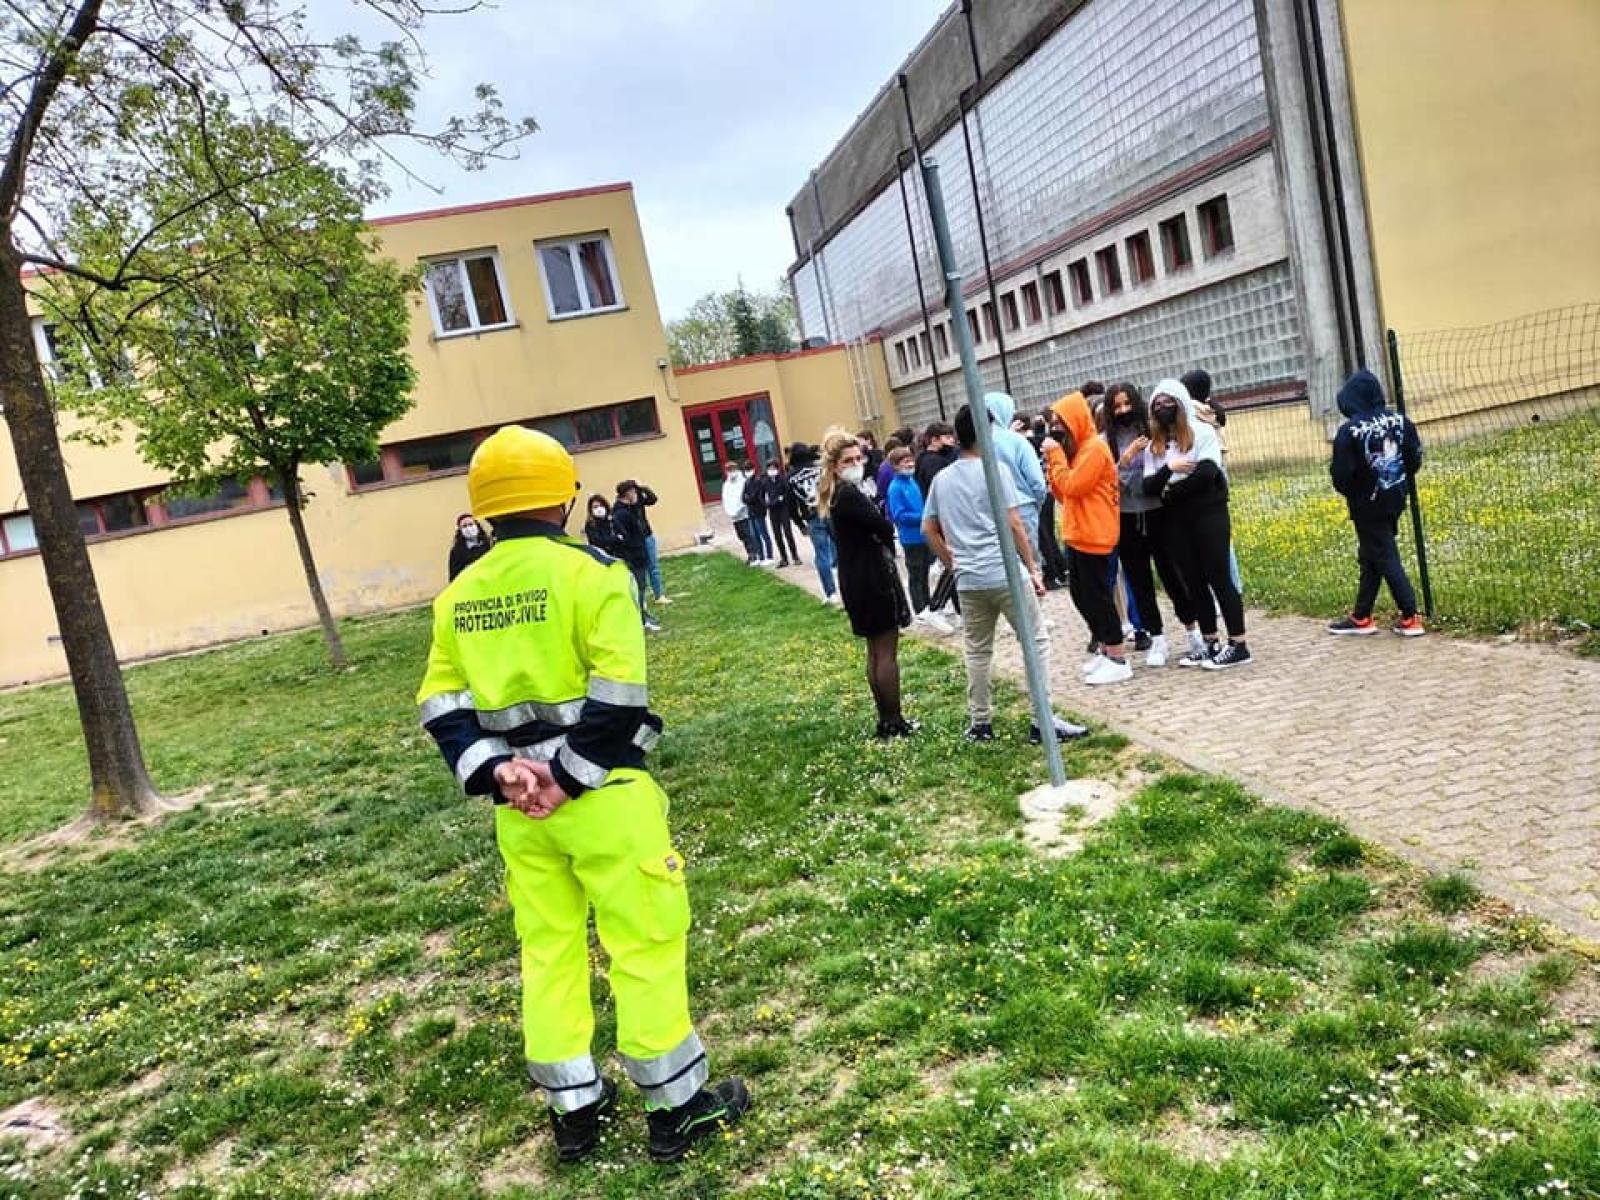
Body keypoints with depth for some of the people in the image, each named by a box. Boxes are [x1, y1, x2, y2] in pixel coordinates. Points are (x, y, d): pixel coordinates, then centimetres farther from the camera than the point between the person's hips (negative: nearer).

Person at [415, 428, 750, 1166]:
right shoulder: (589, 572, -11)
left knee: (547, 950, 17)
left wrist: (495, 773, -3)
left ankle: (573, 1111, 29)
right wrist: (570, 775, -14)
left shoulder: (457, 596, 7)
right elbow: (618, 691, -19)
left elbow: (442, 704, 5)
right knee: (645, 942, 7)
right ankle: (675, 1109, 19)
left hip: (517, 807, 6)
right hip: (603, 794, -6)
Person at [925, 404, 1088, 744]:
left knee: (977, 652, 13)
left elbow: (928, 529, 15)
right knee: (1036, 643, 2)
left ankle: (980, 723, 19)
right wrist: (1033, 570, -2)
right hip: (1005, 574, -5)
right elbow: (1014, 526, -8)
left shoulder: (942, 479, 11)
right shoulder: (995, 470, -6)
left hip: (968, 580, 6)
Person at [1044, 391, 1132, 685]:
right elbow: (1063, 495, 14)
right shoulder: (1076, 449, 16)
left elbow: (1072, 487, -20)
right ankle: (1105, 650, 24)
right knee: (1081, 594, 14)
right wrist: (1052, 463, 2)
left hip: (1093, 536, -10)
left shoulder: (1094, 447, -14)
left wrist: (1056, 455, -13)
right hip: (1077, 534, 10)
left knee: (1097, 595, -6)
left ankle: (1118, 661, 1)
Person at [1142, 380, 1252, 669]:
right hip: (1176, 521, 5)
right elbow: (1148, 487, 2)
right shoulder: (1153, 446, 11)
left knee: (1218, 578, -5)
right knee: (1194, 582, 9)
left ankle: (1238, 645, -1)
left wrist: (1171, 492, -9)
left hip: (1209, 513, -5)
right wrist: (1168, 468, -16)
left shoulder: (1202, 432, -3)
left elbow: (1207, 472, -15)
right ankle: (1210, 643, 18)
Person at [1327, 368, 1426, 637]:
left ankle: (1410, 618, 3)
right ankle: (1361, 617, 24)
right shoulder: (1401, 421, -1)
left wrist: (1350, 492, 3)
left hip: (1368, 506, -6)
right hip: (1394, 501, 6)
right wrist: (1398, 483, 18)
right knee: (1370, 557, 16)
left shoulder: (1349, 431, -19)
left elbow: (1341, 475, -18)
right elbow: (1415, 460, 4)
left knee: (1386, 559, 2)